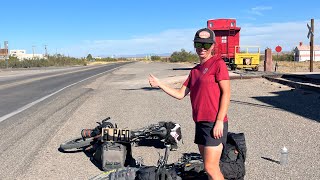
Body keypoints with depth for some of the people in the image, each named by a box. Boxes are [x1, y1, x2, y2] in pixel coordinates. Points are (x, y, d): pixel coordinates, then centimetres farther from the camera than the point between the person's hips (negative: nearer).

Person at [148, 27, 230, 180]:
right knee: (209, 166, 15)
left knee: (210, 168, -6)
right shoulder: (195, 70, 15)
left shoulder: (218, 63, -7)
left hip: (214, 123, -8)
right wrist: (160, 84, 7)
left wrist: (219, 121, -18)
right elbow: (180, 94, 15)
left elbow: (226, 93, -12)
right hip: (200, 123, 8)